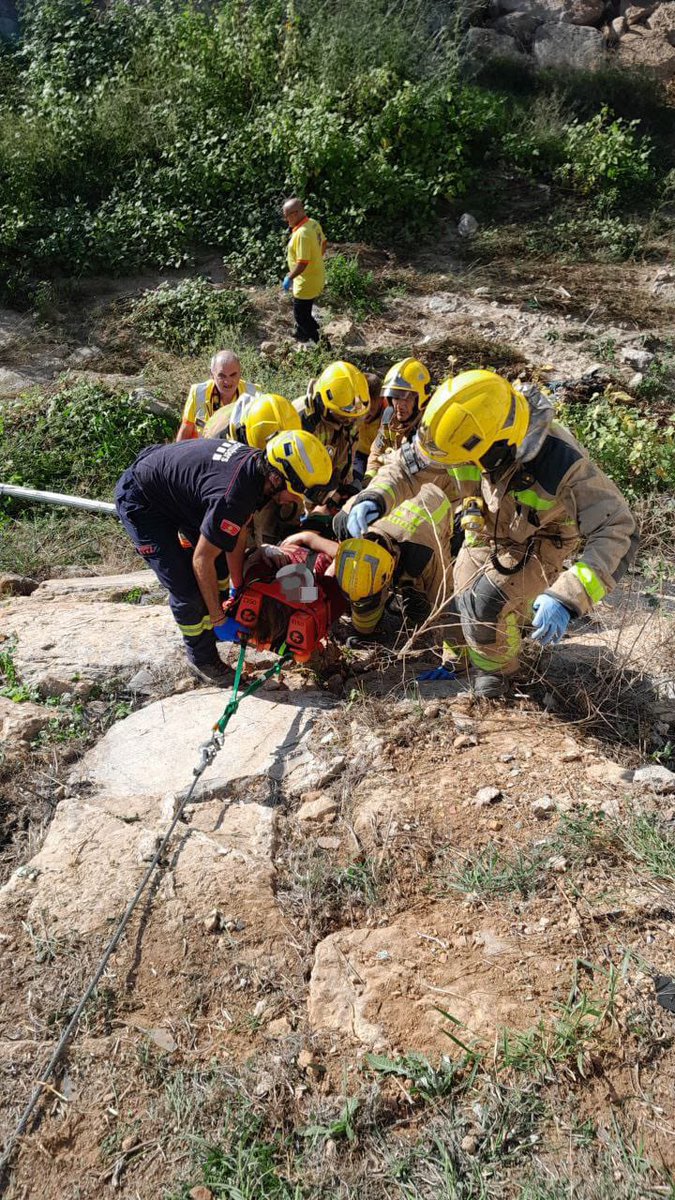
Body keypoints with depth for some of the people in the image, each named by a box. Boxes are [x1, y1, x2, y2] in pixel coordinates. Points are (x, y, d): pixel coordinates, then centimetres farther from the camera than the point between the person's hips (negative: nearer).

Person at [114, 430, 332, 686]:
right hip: (140, 502, -9)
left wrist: (238, 587, 6)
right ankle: (202, 660, 12)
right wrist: (218, 618, -14)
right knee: (186, 589, -11)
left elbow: (237, 534, 0)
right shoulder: (233, 496, -37)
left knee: (221, 562, 15)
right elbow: (201, 560, -26)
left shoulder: (257, 462, -11)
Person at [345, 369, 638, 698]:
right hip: (487, 532, 5)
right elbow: (407, 464, -13)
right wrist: (373, 498, -35)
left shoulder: (562, 462, -43)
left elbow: (618, 533, -44)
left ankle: (497, 668, 13)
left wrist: (565, 599, -56)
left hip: (538, 544, -5)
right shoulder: (468, 433, -29)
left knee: (485, 604, -19)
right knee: (461, 602, 14)